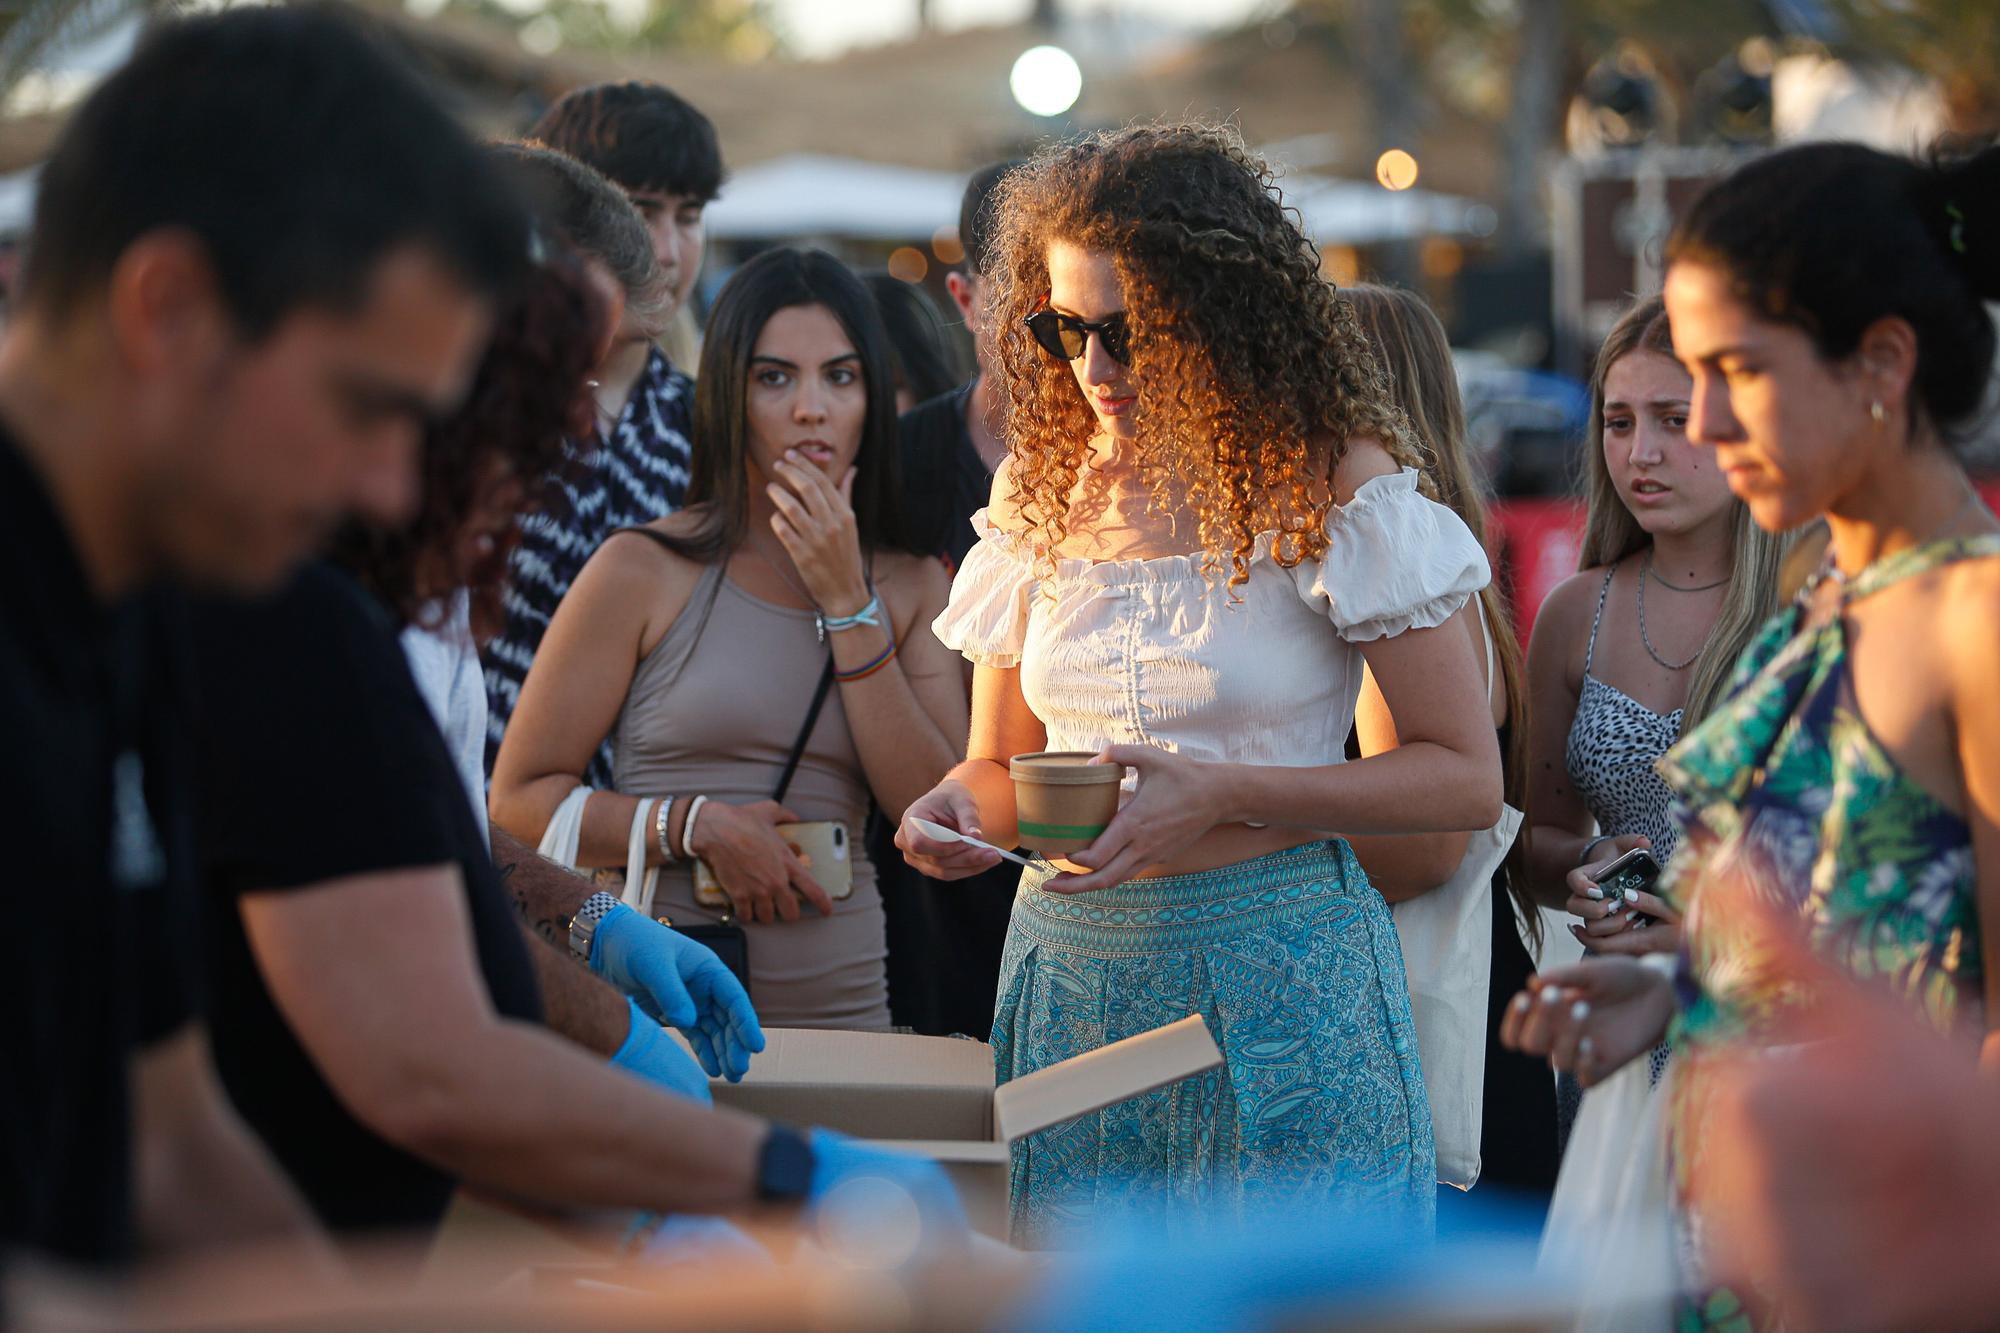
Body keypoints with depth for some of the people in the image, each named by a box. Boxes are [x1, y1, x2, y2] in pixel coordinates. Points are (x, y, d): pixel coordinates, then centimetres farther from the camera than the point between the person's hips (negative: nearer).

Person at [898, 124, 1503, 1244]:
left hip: (1277, 982, -4)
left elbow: (1467, 780, -7)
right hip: (1074, 972, 4)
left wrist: (1225, 795, -17)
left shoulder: (1334, 482, -6)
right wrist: (962, 809, -6)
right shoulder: (1045, 490, 8)